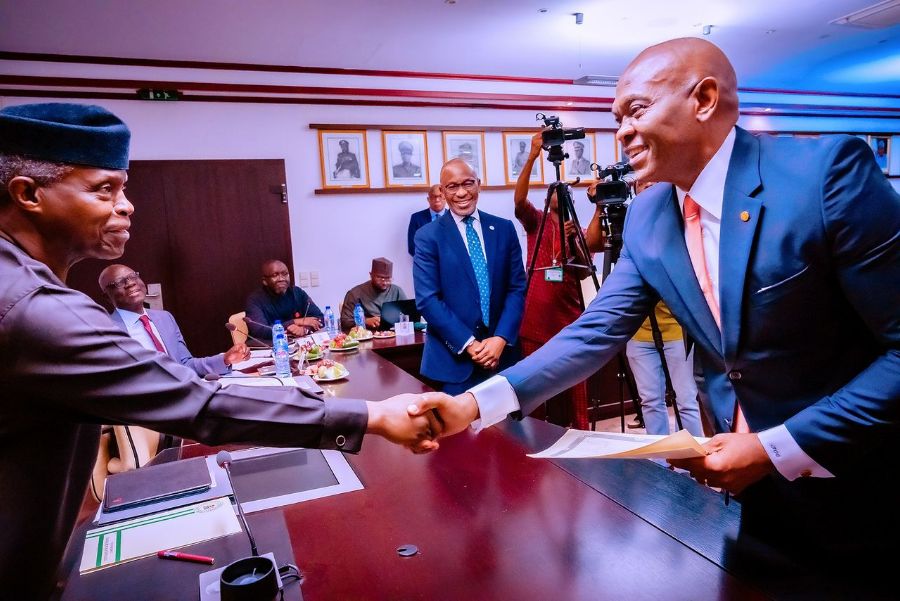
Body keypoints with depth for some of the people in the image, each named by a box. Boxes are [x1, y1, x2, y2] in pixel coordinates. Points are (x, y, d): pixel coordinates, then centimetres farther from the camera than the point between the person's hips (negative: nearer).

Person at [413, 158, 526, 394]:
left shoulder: (504, 228, 6)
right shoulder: (428, 236, -2)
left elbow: (517, 288, 4)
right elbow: (427, 300, -8)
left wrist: (501, 338, -9)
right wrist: (468, 344, -14)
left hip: (502, 352, 3)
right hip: (452, 358, -2)